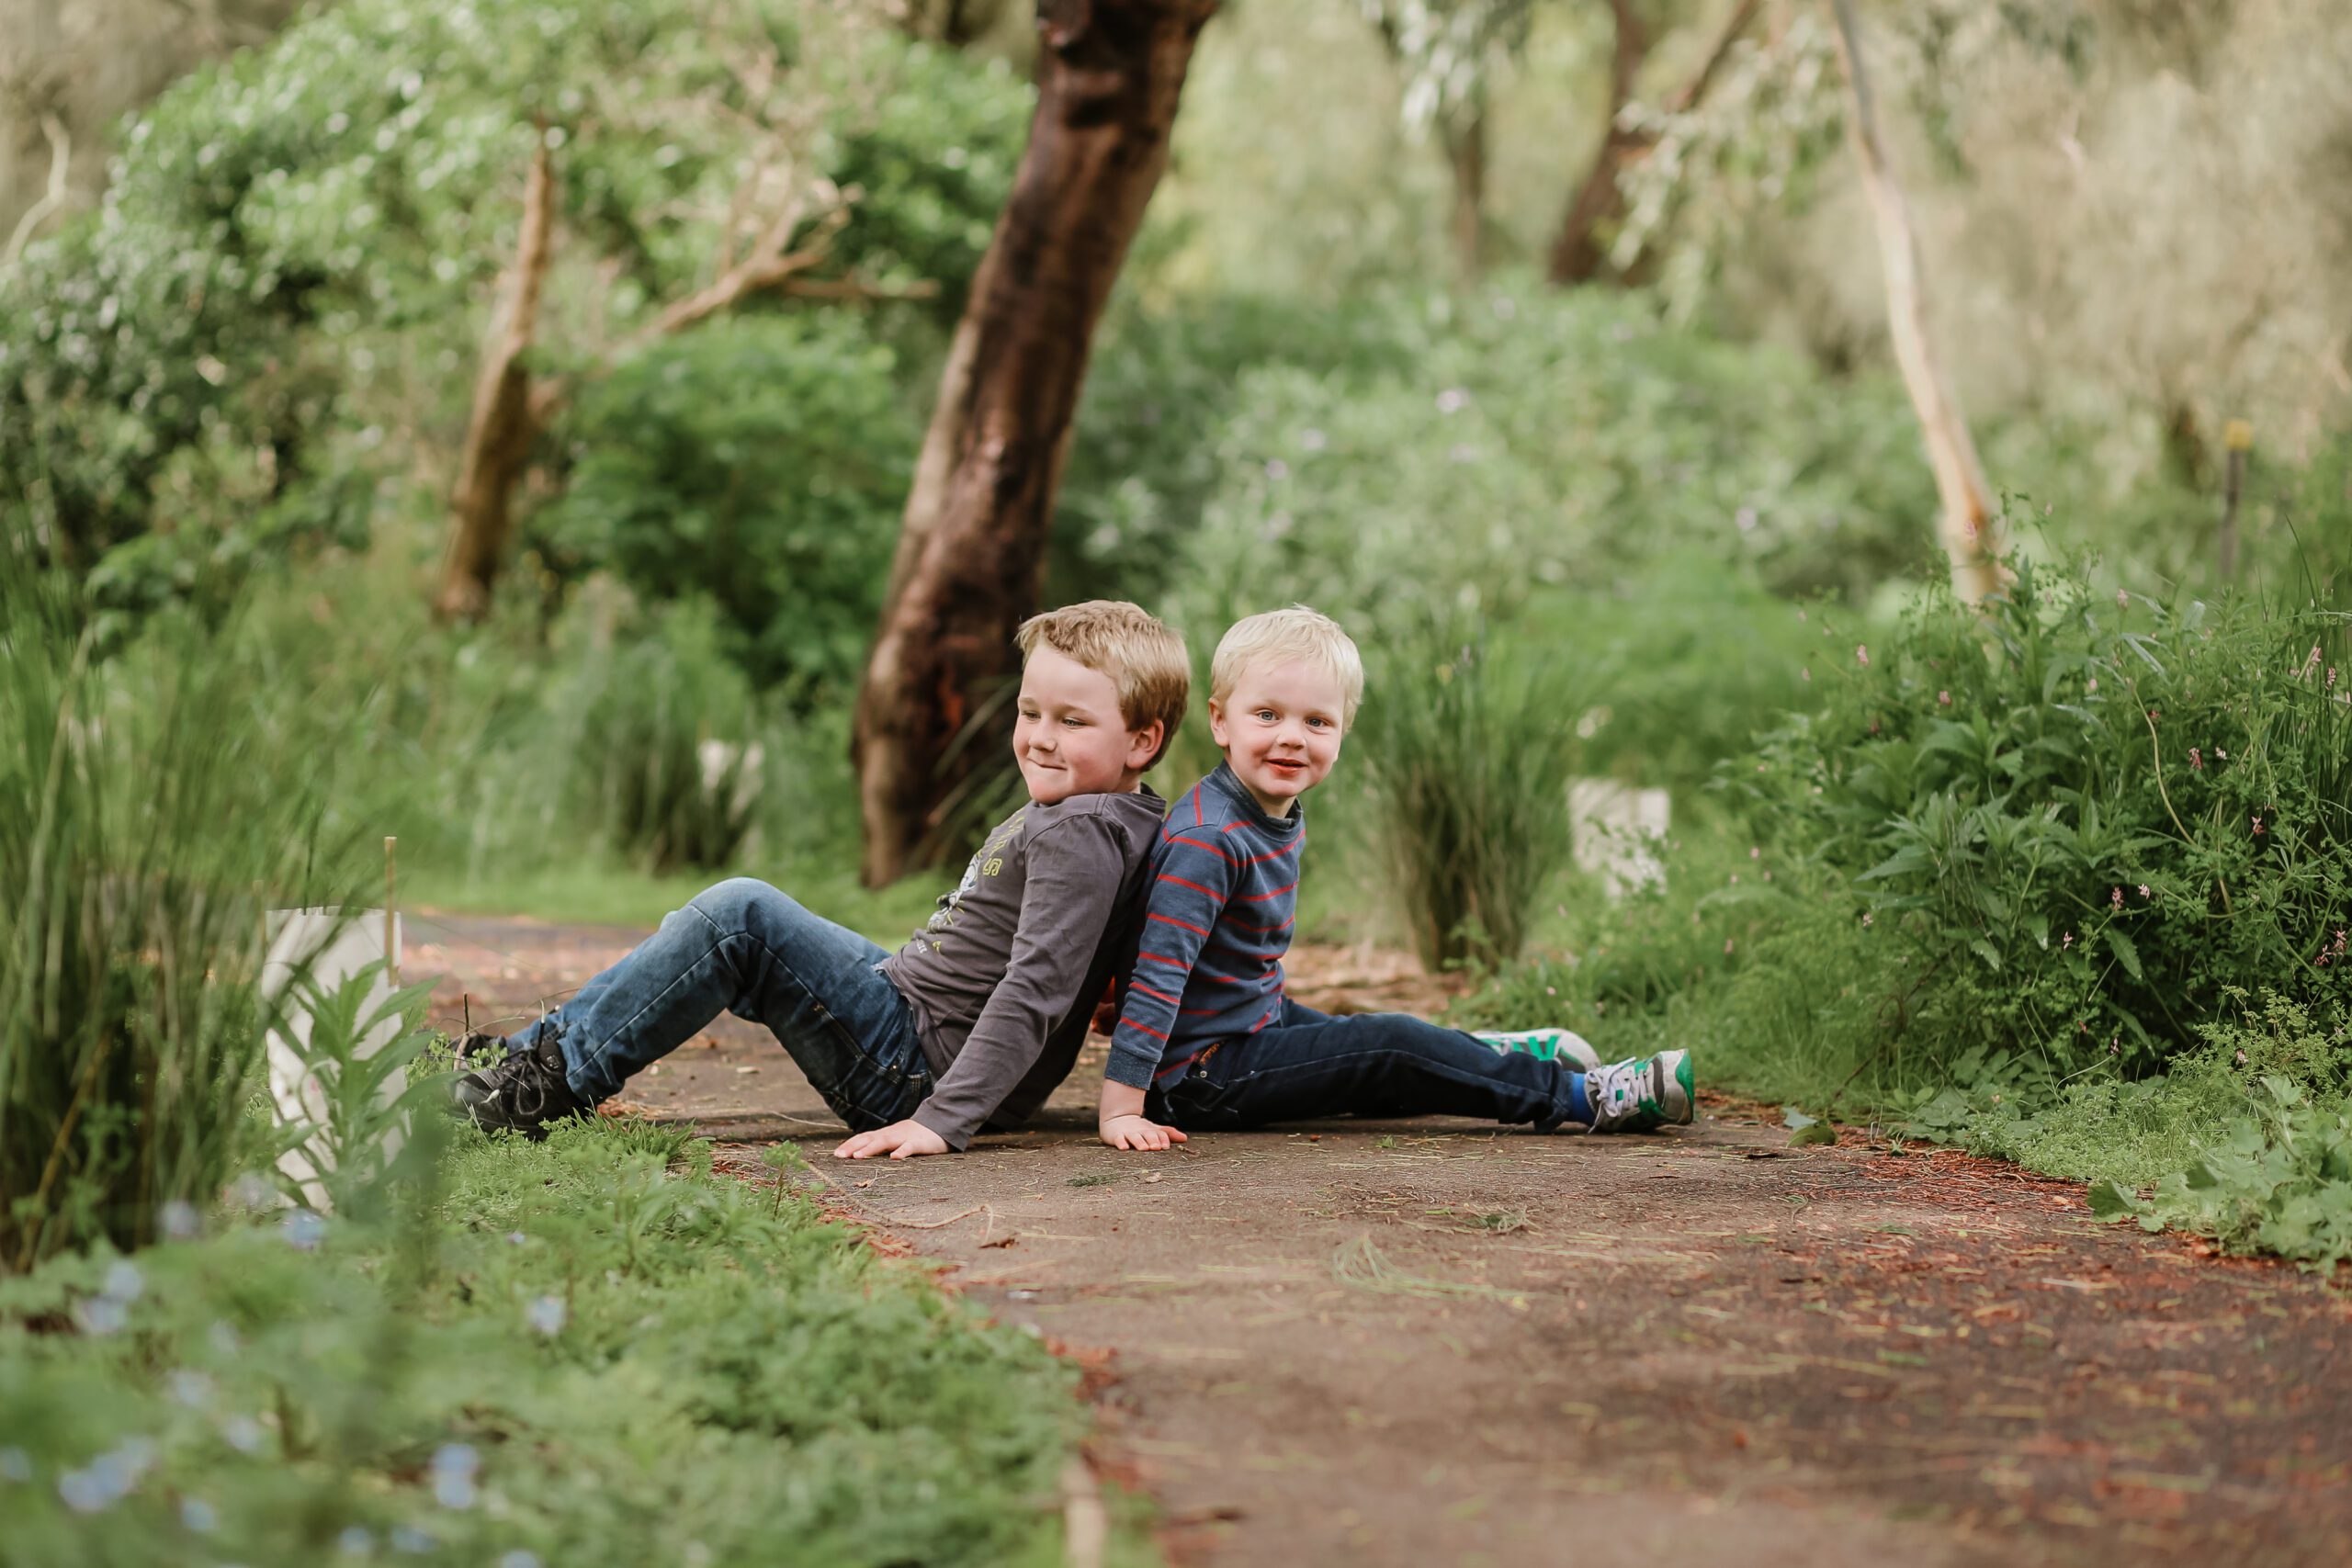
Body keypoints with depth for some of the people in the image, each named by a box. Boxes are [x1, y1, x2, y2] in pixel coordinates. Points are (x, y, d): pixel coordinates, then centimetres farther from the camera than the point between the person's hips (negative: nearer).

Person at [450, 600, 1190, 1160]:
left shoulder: (1082, 836, -17)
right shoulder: (1058, 814, 13)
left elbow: (1036, 989, -25)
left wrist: (942, 1120, -30)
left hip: (914, 1069, -10)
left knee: (741, 916, -18)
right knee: (730, 918, 15)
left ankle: (555, 1082, -10)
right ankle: (536, 1049, 13)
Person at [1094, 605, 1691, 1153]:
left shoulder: (1283, 816, 4)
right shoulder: (1206, 840, -25)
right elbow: (1158, 970, -30)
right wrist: (1120, 1109, -33)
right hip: (1197, 1075, -9)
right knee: (1390, 1046, -10)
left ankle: (1494, 1058, 43)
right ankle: (1584, 1099, -1)